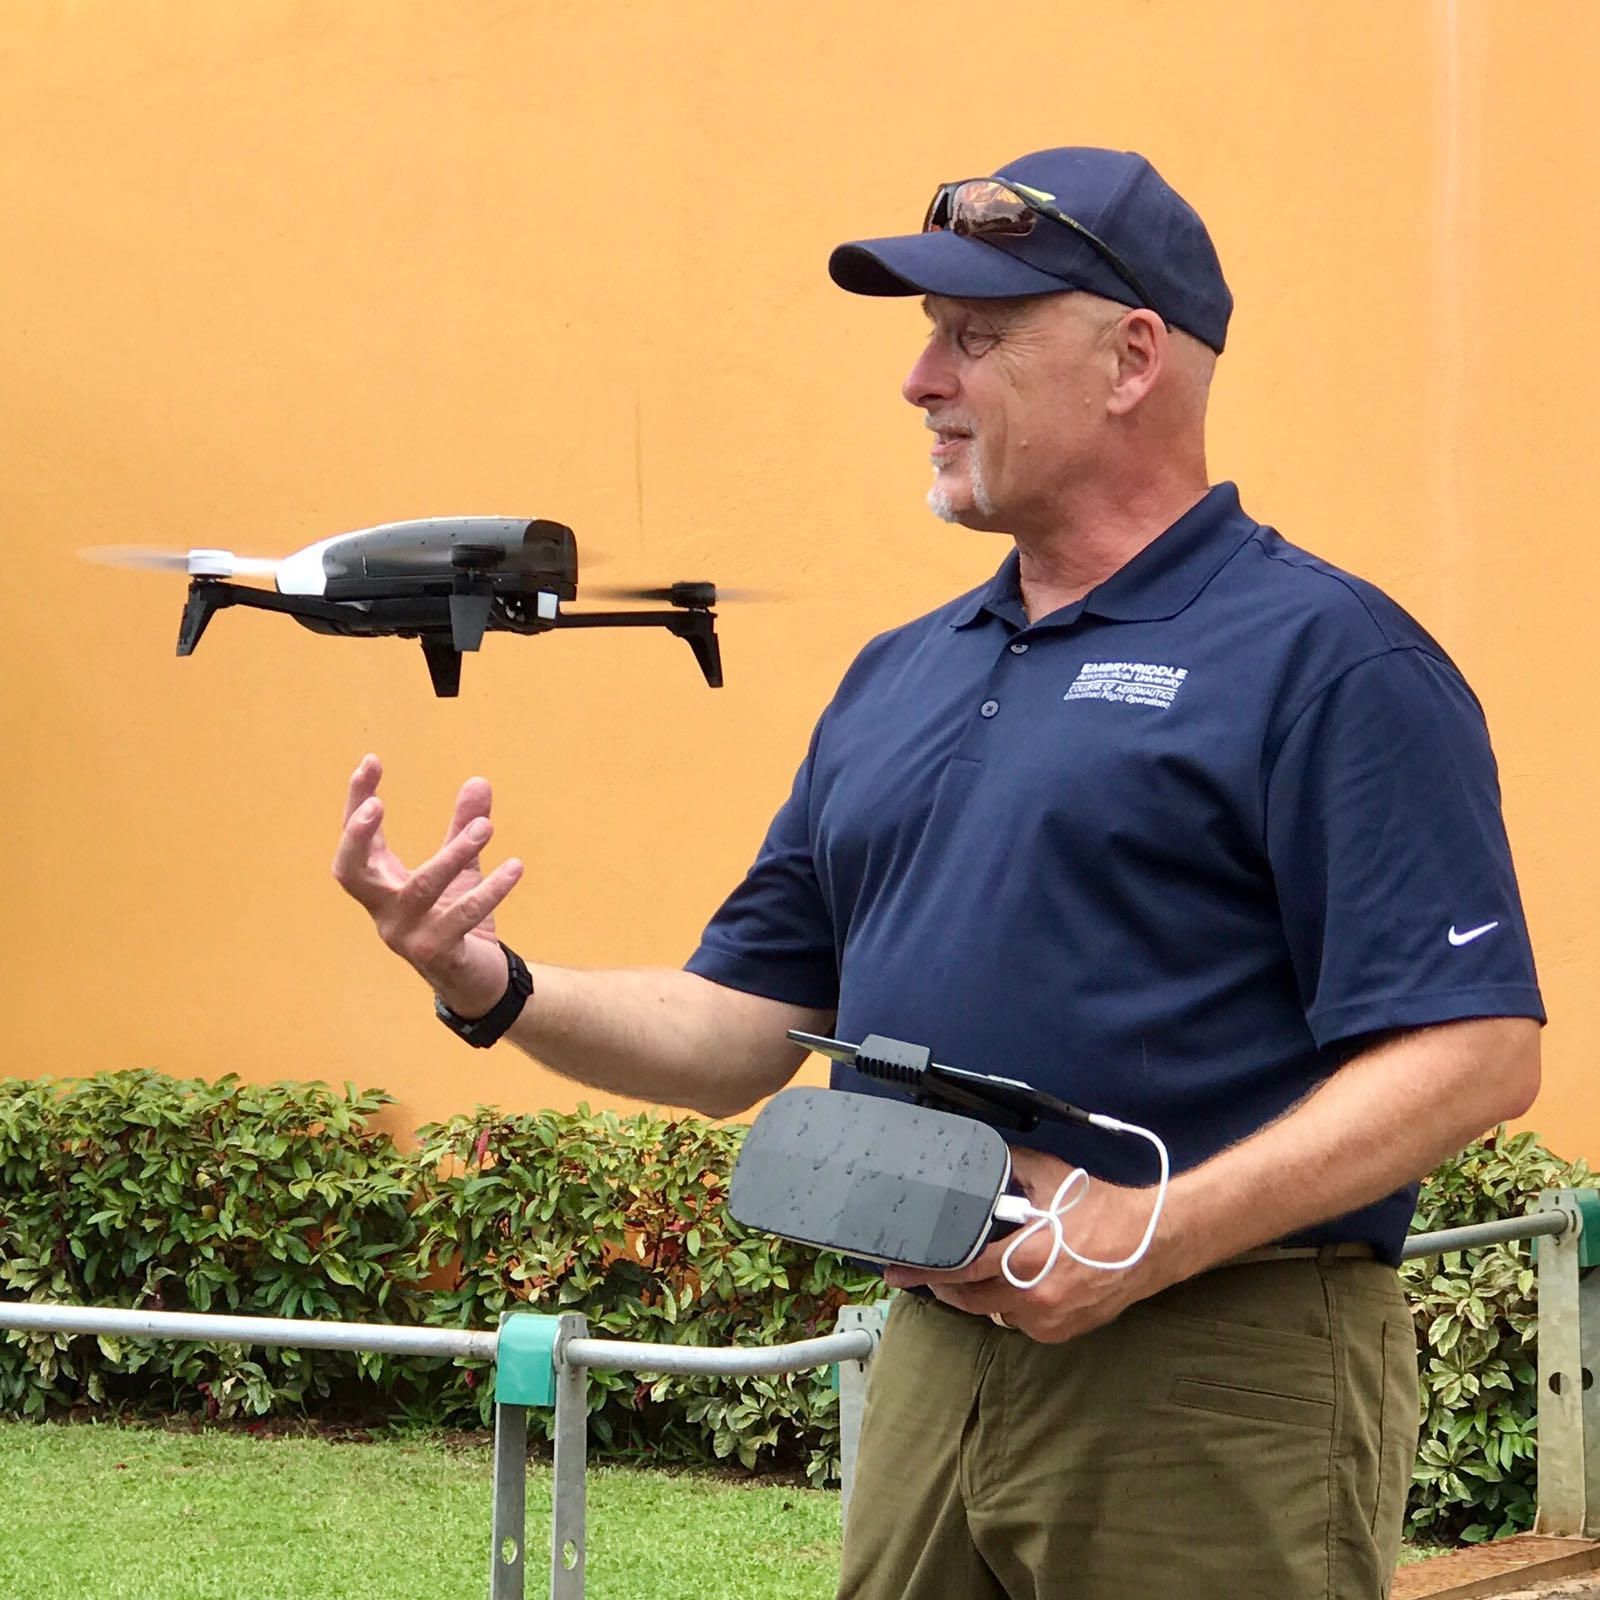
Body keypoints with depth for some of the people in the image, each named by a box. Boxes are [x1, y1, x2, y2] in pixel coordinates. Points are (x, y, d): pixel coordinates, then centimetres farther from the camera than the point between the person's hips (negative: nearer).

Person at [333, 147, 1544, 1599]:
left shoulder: (1326, 659, -7)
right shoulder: (898, 678, 17)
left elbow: (1477, 1048, -15)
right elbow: (742, 1033, 18)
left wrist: (1161, 1235, -23)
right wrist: (494, 990, 0)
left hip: (1219, 1382, -7)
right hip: (935, 1364, 7)